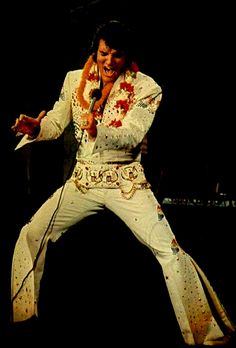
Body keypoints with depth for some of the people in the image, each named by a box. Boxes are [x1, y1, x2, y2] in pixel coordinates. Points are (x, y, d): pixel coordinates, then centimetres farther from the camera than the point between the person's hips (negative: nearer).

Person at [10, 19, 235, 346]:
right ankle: (20, 315, 20)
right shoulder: (75, 80, 3)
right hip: (83, 180, 4)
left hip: (127, 182, -4)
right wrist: (35, 127, -19)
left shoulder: (146, 88, -8)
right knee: (32, 234, 1)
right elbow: (56, 123, 4)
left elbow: (132, 135, -20)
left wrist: (98, 130, -40)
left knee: (169, 250, -14)